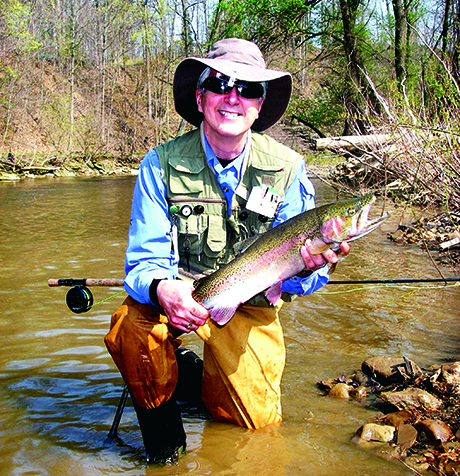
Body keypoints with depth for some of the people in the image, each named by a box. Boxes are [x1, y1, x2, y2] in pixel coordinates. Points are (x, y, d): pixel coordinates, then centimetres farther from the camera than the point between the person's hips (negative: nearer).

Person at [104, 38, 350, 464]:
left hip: (249, 305, 2)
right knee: (130, 326, -32)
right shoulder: (161, 164, -12)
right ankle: (160, 417, -1)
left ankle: (205, 379, 30)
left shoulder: (288, 168, -9)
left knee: (258, 420, -5)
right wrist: (162, 289, -40)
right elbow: (145, 260, -15)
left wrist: (305, 265, -34)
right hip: (179, 296, -1)